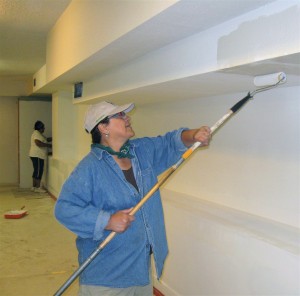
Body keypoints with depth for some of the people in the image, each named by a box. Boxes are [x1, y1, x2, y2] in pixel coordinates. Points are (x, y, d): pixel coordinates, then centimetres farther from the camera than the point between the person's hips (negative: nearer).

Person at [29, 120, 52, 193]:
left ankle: (34, 186, 16)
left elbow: (47, 139, 23)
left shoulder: (39, 134, 20)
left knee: (36, 171, 12)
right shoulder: (36, 133, -12)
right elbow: (38, 143, -24)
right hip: (37, 156, -11)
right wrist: (48, 145, -17)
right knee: (39, 171, -9)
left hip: (37, 155, 11)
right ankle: (38, 187, -7)